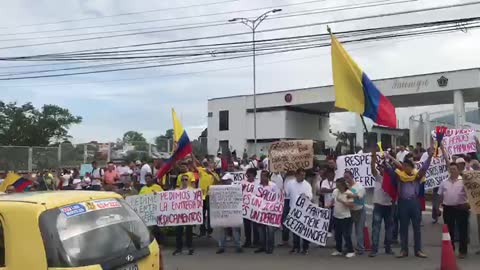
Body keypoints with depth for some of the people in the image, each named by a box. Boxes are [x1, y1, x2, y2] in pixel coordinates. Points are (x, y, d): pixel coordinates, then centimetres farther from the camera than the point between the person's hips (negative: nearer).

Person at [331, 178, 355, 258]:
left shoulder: (349, 193, -15)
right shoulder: (335, 191, 1)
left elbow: (351, 205, -20)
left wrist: (342, 201, -26)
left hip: (345, 217, -6)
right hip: (336, 216, 6)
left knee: (346, 235, -4)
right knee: (337, 234, 14)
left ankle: (350, 251, 8)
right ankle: (338, 250, 27)